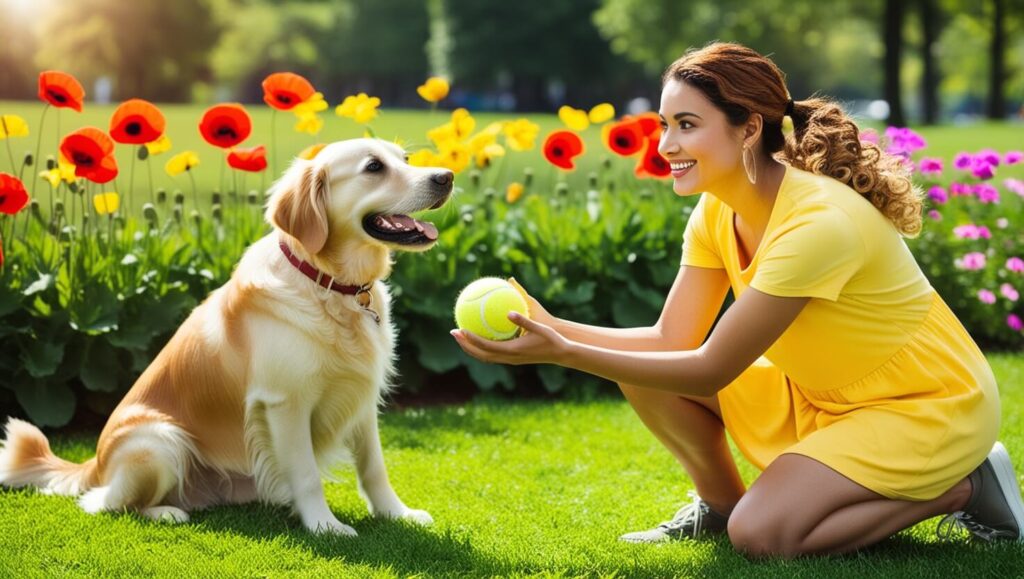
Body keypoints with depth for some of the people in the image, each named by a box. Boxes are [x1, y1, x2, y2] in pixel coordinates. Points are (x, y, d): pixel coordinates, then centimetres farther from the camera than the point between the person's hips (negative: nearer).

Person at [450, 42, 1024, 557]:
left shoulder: (816, 224, -31)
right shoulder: (717, 211, -5)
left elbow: (710, 370, -27)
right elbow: (672, 341, -8)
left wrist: (564, 354, -31)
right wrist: (554, 329, -22)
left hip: (930, 406, -7)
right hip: (821, 396, 7)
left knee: (760, 533, -25)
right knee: (646, 373, -11)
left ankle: (961, 487, -4)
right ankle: (721, 504, 14)